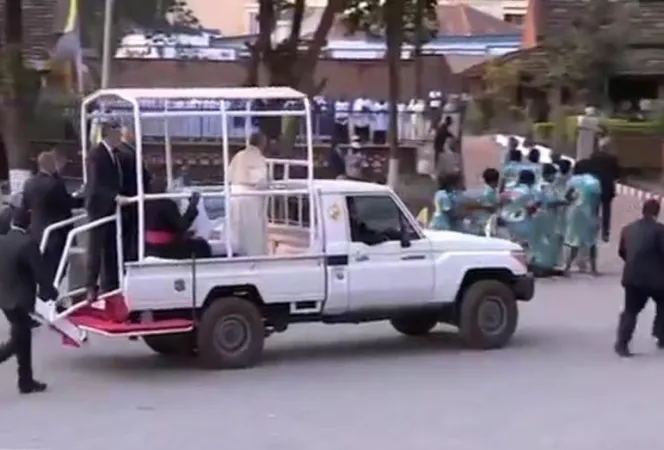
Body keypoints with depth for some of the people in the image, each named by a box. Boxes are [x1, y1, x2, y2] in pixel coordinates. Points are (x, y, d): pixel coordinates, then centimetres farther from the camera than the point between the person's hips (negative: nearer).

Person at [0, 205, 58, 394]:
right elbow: (39, 272, -16)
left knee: (22, 338, 15)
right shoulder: (27, 243, -18)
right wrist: (51, 293, -2)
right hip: (19, 299, -7)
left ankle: (26, 382, 19)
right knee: (18, 340, -1)